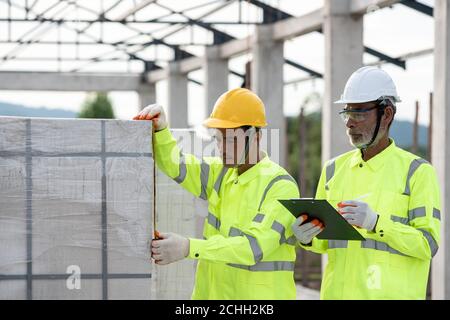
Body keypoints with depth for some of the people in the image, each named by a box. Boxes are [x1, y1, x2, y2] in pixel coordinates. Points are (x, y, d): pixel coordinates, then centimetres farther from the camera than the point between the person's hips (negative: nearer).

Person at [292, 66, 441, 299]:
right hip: (338, 292, 5)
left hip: (391, 293, -5)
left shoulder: (417, 172, -3)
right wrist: (306, 238, -6)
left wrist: (375, 223, -23)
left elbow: (428, 244, -10)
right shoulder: (334, 169, 13)